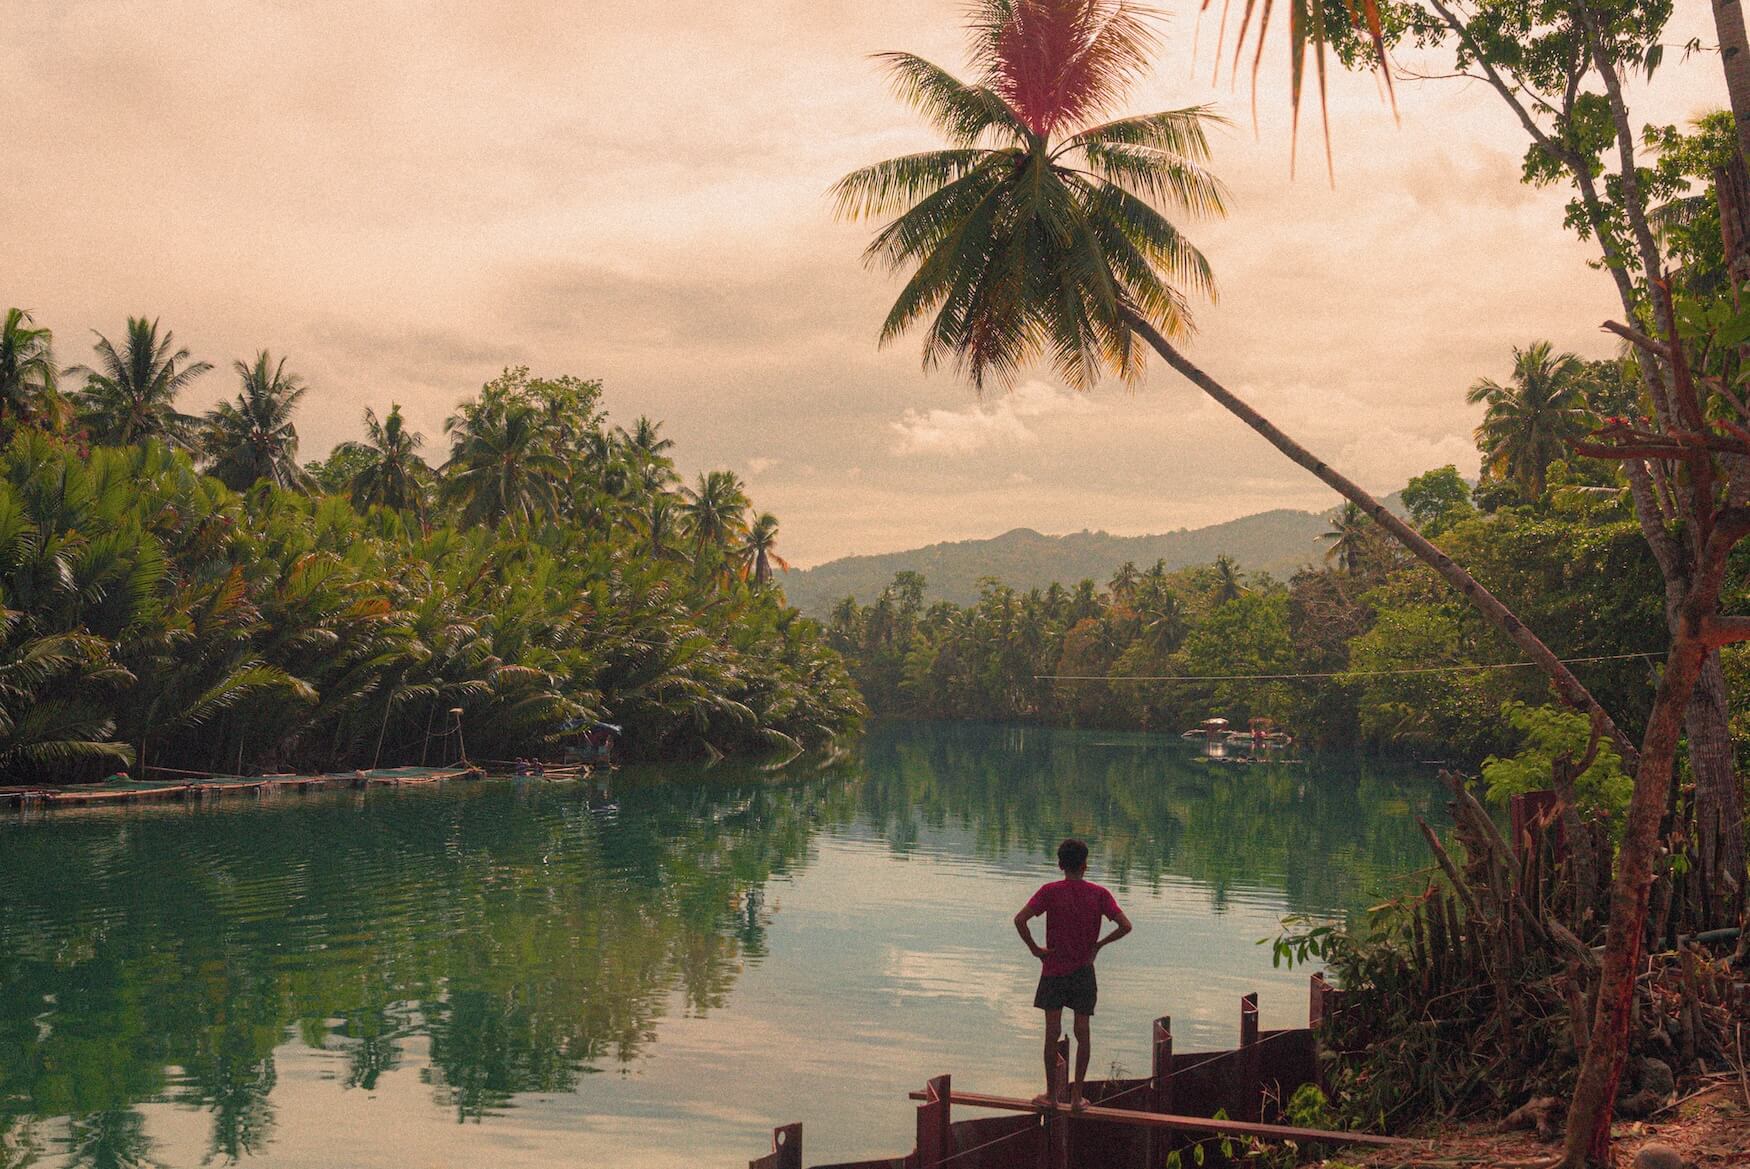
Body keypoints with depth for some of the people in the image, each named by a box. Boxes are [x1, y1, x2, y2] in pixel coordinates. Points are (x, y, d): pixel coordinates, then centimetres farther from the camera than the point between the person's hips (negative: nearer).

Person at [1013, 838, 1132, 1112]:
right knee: (1082, 1033, 8)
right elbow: (1125, 926, -9)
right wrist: (1099, 944, 2)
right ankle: (1077, 1097, 10)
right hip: (1084, 972, 1)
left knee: (1052, 1032, 6)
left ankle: (1052, 1094, 11)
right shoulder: (1099, 894, -4)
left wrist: (1034, 948, -7)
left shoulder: (1050, 891, -8)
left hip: (1054, 971, -1)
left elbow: (1020, 919, -19)